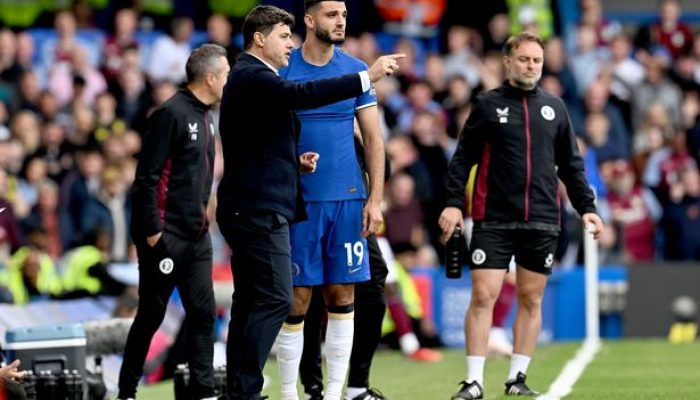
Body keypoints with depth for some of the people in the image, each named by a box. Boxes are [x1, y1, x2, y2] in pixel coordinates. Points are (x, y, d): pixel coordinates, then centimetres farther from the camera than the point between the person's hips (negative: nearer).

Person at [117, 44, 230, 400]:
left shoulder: (203, 117, 14)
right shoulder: (172, 114, -14)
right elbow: (147, 176, -17)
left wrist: (202, 217, 16)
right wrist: (151, 230, -19)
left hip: (196, 236, 8)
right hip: (166, 235, -8)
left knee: (203, 312, 3)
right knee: (151, 315, 0)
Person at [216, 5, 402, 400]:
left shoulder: (254, 78, 21)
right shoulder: (251, 77, -12)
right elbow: (303, 94, -30)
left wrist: (294, 162, 12)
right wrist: (367, 77, -29)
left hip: (255, 208, 11)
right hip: (260, 208, -11)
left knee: (251, 303, 10)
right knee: (275, 298, -14)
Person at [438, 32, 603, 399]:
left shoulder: (555, 108, 11)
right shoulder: (488, 105, 2)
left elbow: (570, 164, 15)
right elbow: (463, 158, 0)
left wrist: (586, 208, 8)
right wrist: (453, 202, -10)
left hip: (541, 221, 3)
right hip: (493, 220, -3)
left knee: (531, 300, 5)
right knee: (482, 296, -8)